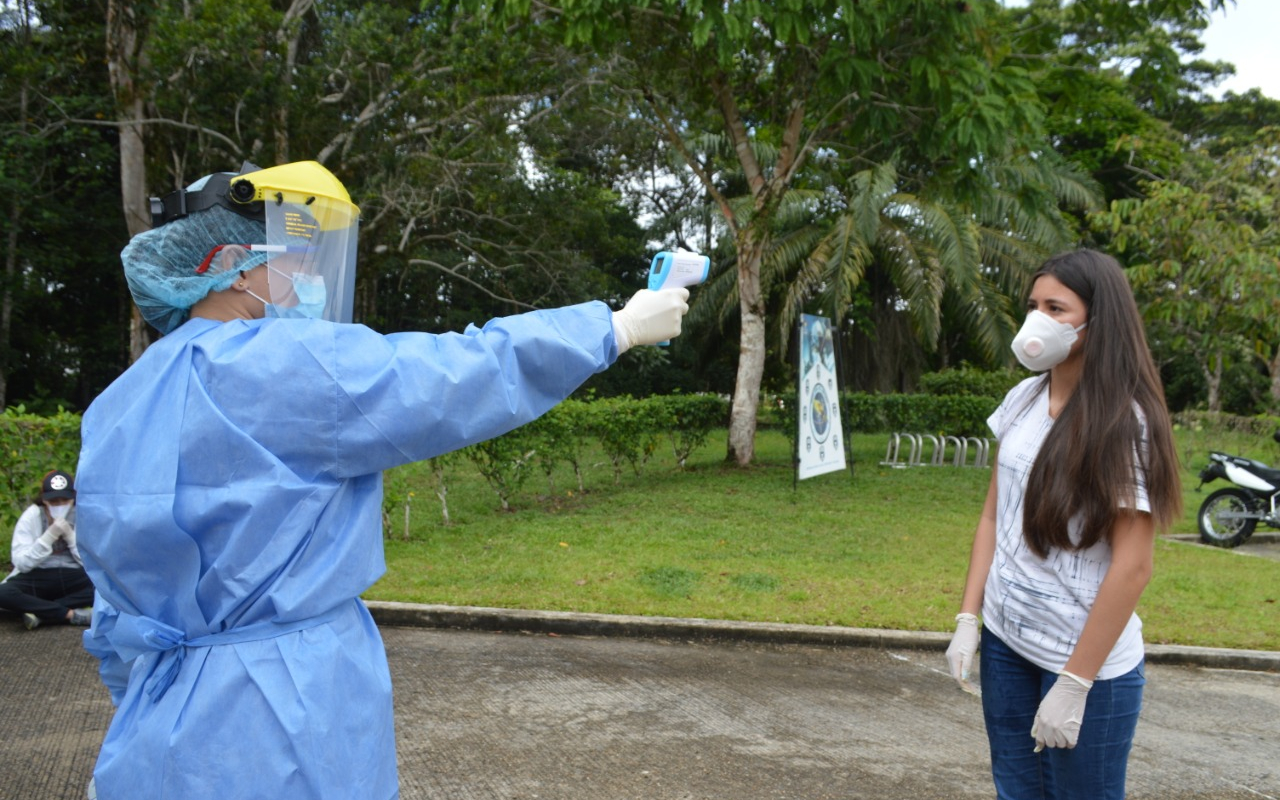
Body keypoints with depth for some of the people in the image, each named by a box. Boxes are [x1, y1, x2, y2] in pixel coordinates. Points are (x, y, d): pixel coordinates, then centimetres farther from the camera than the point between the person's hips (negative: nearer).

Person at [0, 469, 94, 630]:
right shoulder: (31, 517, -6)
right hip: (37, 578, -1)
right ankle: (72, 614, -31)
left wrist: (71, 536, -16)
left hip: (73, 578, 1)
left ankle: (40, 612, -26)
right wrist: (49, 537, -22)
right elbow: (21, 563, -13)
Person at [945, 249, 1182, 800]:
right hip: (1005, 640, 6)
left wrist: (1073, 684, -17)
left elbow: (1132, 567, -17)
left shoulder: (1124, 423, -15)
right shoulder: (1022, 400, 2)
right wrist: (967, 619, 3)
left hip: (1088, 658, -5)